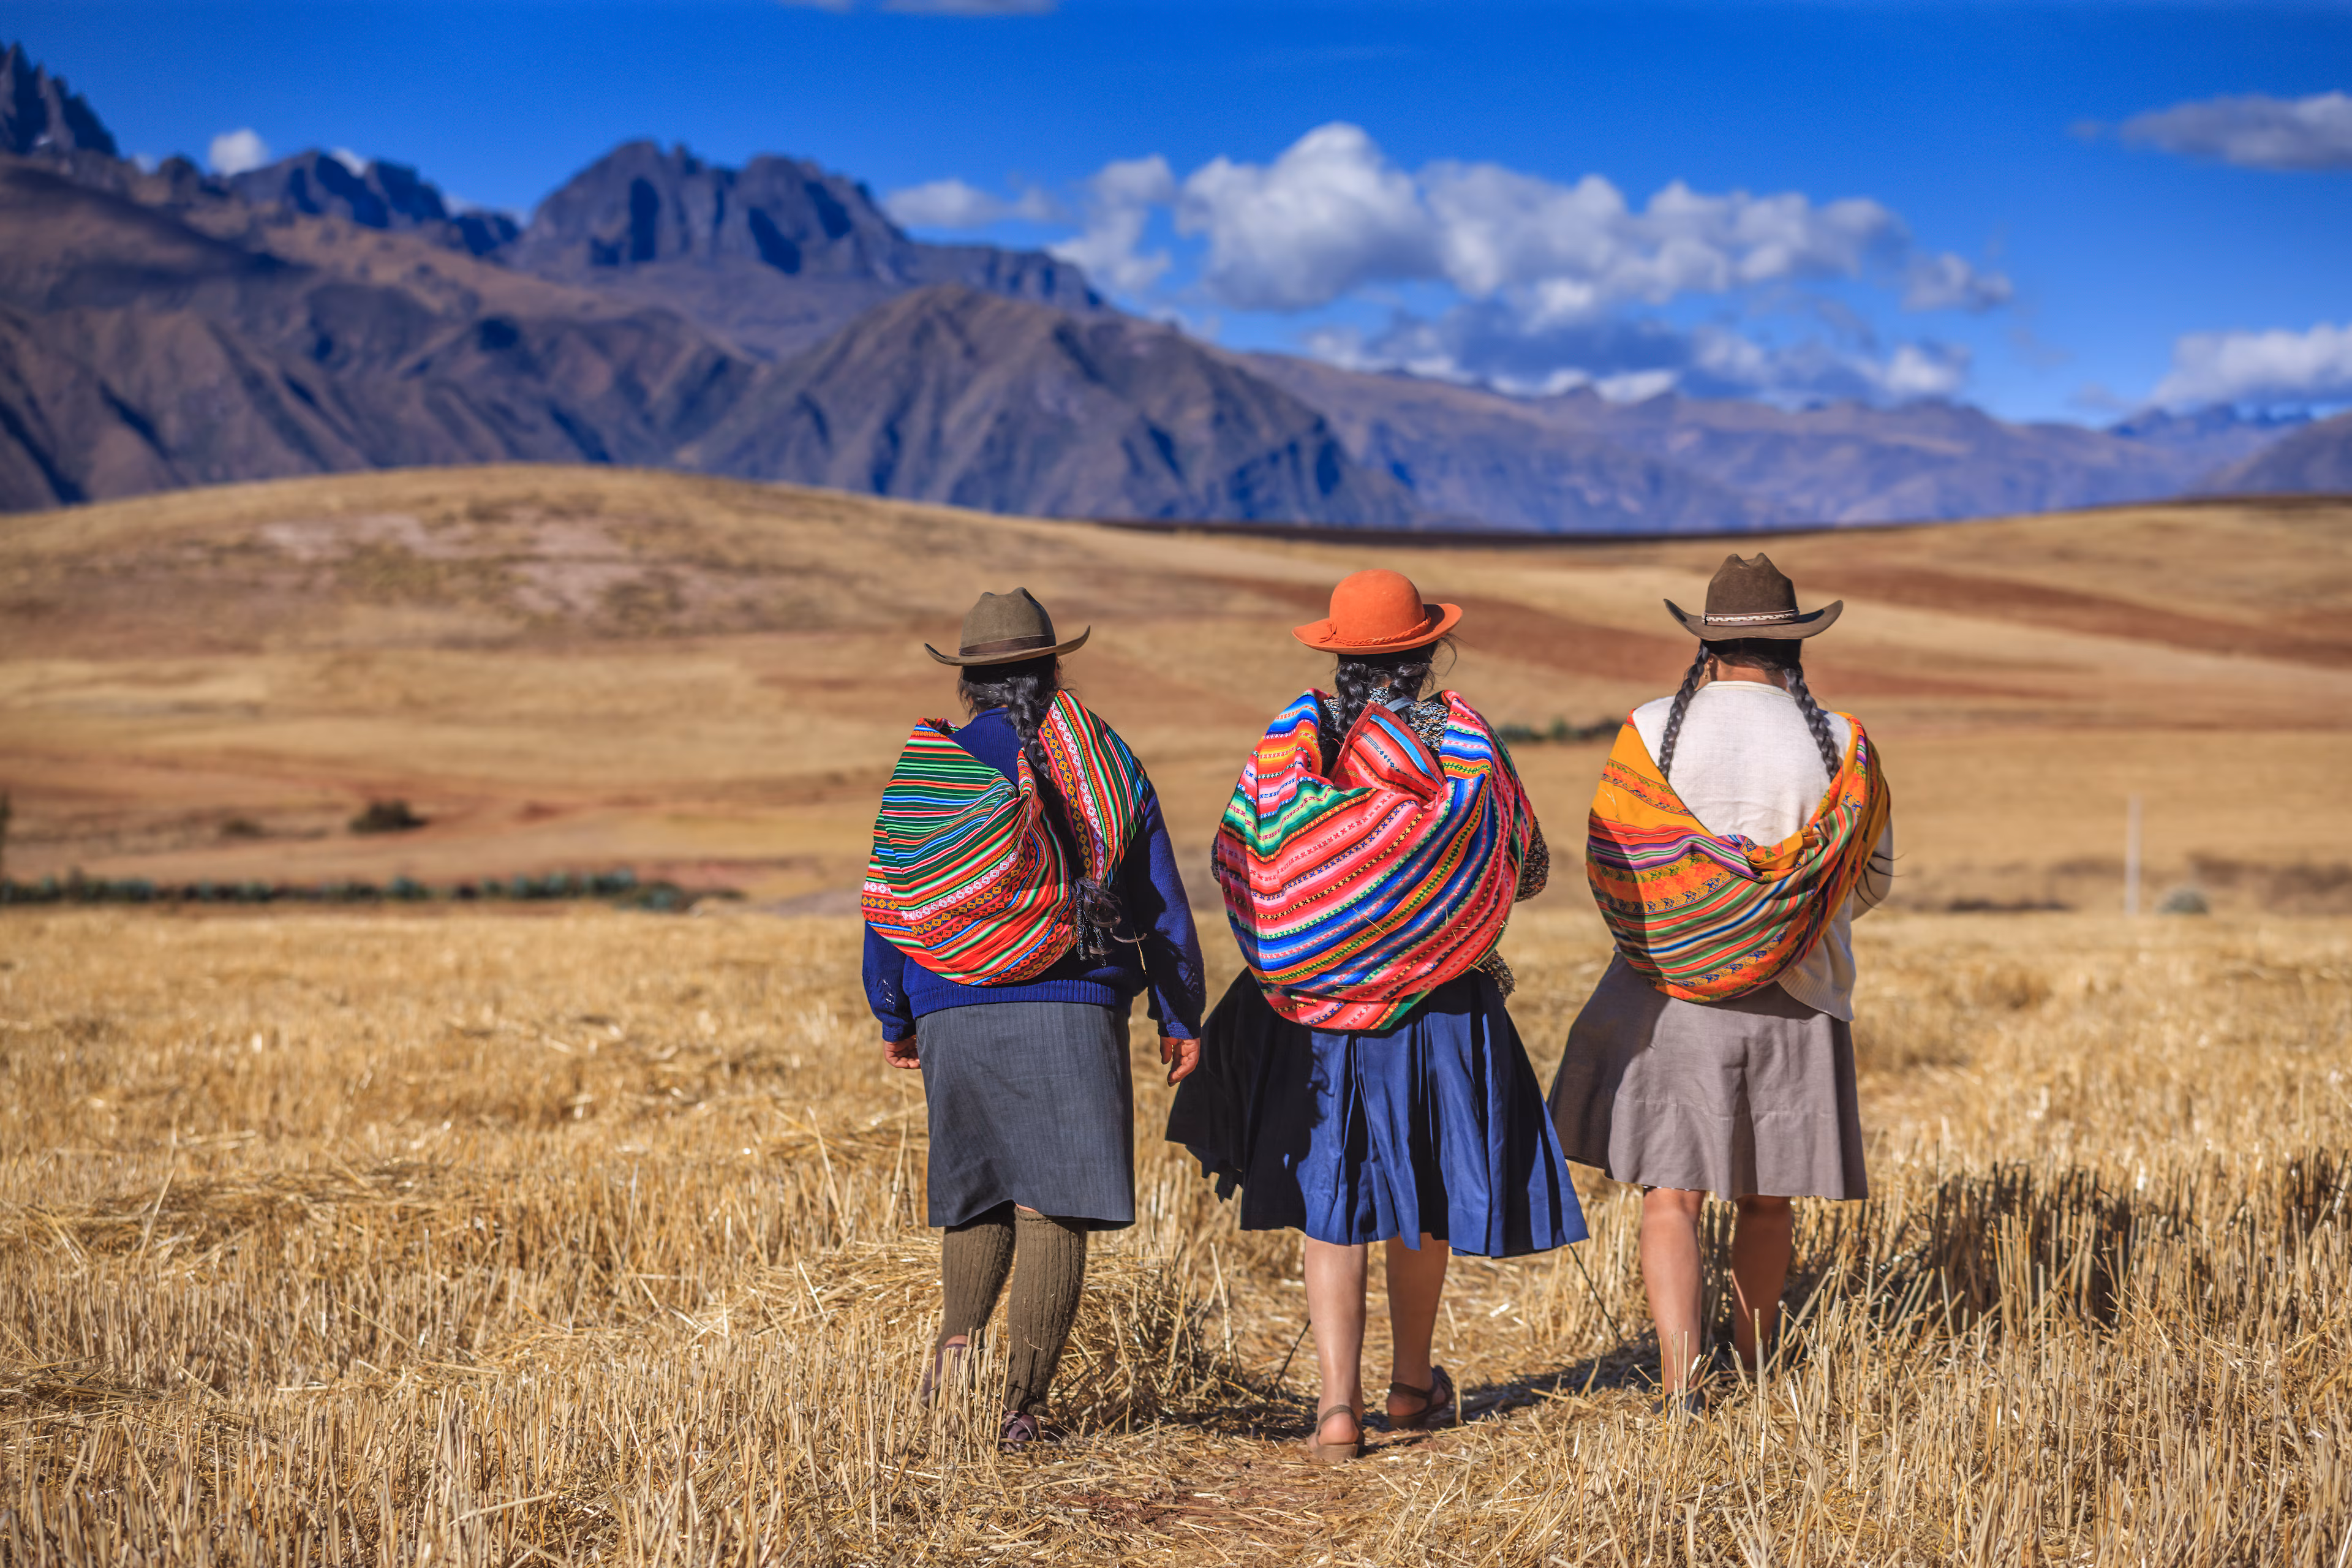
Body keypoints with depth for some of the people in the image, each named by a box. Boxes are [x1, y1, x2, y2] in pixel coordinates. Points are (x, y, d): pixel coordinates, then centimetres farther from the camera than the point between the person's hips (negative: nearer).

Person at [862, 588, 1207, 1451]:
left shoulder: (924, 771, 5)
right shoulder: (1107, 769, 4)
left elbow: (889, 902, 9)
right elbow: (1161, 904, 6)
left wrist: (894, 1020, 19)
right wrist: (1179, 1017, 14)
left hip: (956, 1019, 2)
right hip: (1076, 1018, -2)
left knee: (978, 1199, 16)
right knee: (1053, 1207, -1)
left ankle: (957, 1337, -8)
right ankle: (1023, 1402, -6)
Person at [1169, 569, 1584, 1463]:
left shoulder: (1295, 736, -3)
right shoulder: (1459, 739, -7)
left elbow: (1236, 856, 1)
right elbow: (1526, 868, 0)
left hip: (1311, 1000, 1)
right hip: (1436, 1005, 0)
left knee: (1331, 1205, 5)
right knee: (1421, 1191, 16)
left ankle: (1339, 1406, -6)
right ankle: (1413, 1384, 30)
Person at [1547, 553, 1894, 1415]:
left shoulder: (1651, 732, -5)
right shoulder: (1838, 746, -3)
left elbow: (1609, 868, -2)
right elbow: (1871, 878, 5)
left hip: (1670, 993, -1)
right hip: (1793, 999, 1)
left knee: (1671, 1194, 0)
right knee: (1768, 1198, 14)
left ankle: (1680, 1383, -10)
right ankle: (1754, 1367, 27)